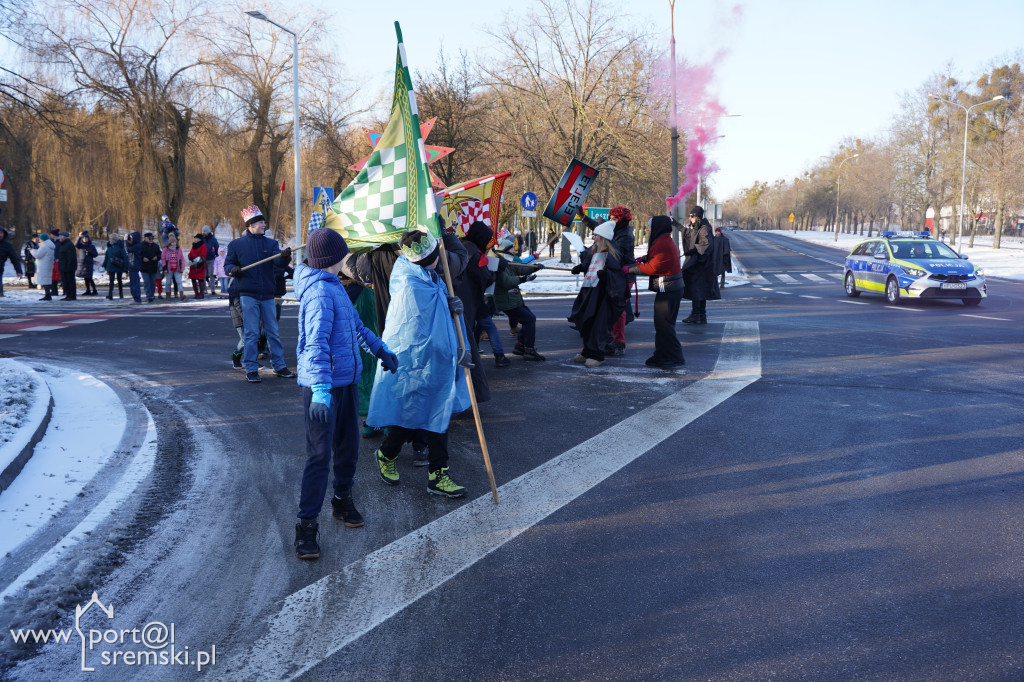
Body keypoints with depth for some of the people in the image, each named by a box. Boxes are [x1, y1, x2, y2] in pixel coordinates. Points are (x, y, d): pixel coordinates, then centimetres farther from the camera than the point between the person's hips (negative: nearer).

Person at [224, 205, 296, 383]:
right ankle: (251, 370, 6)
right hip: (248, 295, -2)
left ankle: (279, 366, 17)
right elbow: (228, 264, 7)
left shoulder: (270, 243, 8)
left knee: (273, 332, 8)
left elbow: (278, 259, -10)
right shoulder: (236, 244, 4)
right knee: (251, 334, -2)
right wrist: (233, 269, -16)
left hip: (267, 295, 3)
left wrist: (284, 256, -34)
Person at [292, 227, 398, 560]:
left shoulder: (334, 287, 13)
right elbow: (316, 342, -28)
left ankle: (342, 500, 36)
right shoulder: (319, 292, -18)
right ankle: (306, 525, 1)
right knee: (320, 454, -6)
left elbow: (355, 325, 28)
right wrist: (321, 389, -37)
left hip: (347, 380, 9)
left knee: (348, 446, 17)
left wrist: (380, 349, 35)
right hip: (322, 386, -9)